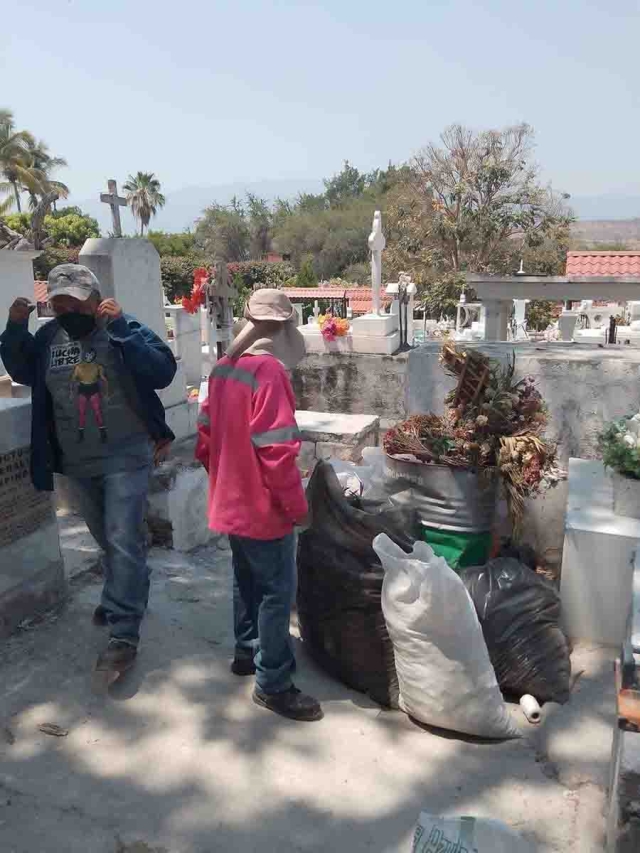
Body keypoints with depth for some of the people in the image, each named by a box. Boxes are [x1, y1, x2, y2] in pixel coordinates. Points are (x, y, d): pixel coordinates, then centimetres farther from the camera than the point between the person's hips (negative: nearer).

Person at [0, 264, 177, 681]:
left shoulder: (125, 329, -11)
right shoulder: (49, 336, 2)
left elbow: (164, 372, -23)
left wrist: (121, 327, -29)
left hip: (126, 457, -5)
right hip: (77, 462, 6)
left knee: (124, 541, -9)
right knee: (108, 540, 21)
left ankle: (124, 635, -3)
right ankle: (126, 597, 44)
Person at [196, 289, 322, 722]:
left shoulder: (223, 369, 4)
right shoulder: (269, 371, -22)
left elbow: (207, 436, 11)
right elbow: (276, 450, -24)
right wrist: (297, 505, -14)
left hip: (231, 501, 9)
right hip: (264, 507, -9)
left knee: (247, 579, 23)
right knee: (278, 590, 3)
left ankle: (247, 651, 39)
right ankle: (273, 684, 13)